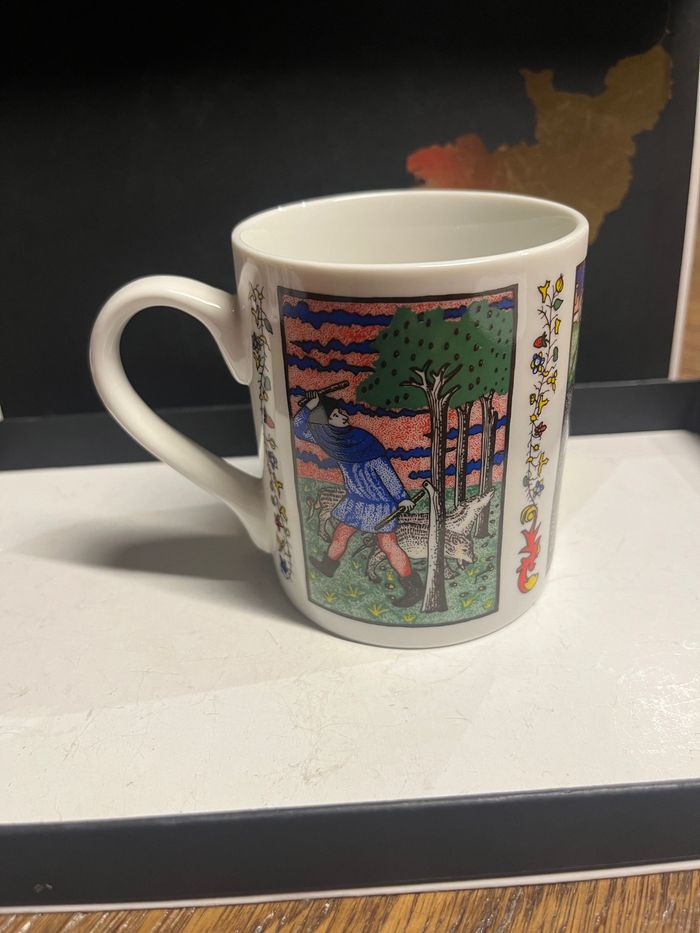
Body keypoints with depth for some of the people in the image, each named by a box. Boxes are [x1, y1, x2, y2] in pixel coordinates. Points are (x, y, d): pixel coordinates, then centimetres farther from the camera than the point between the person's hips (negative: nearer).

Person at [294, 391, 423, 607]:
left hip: (378, 502, -7)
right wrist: (309, 407, -17)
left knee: (388, 544, -8)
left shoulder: (362, 440, -24)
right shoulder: (331, 438, -6)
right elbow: (299, 429, 0)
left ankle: (414, 589, 1)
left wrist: (401, 497, -26)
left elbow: (385, 470, -22)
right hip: (356, 500, 7)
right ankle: (328, 566, 47)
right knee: (340, 534, 21)